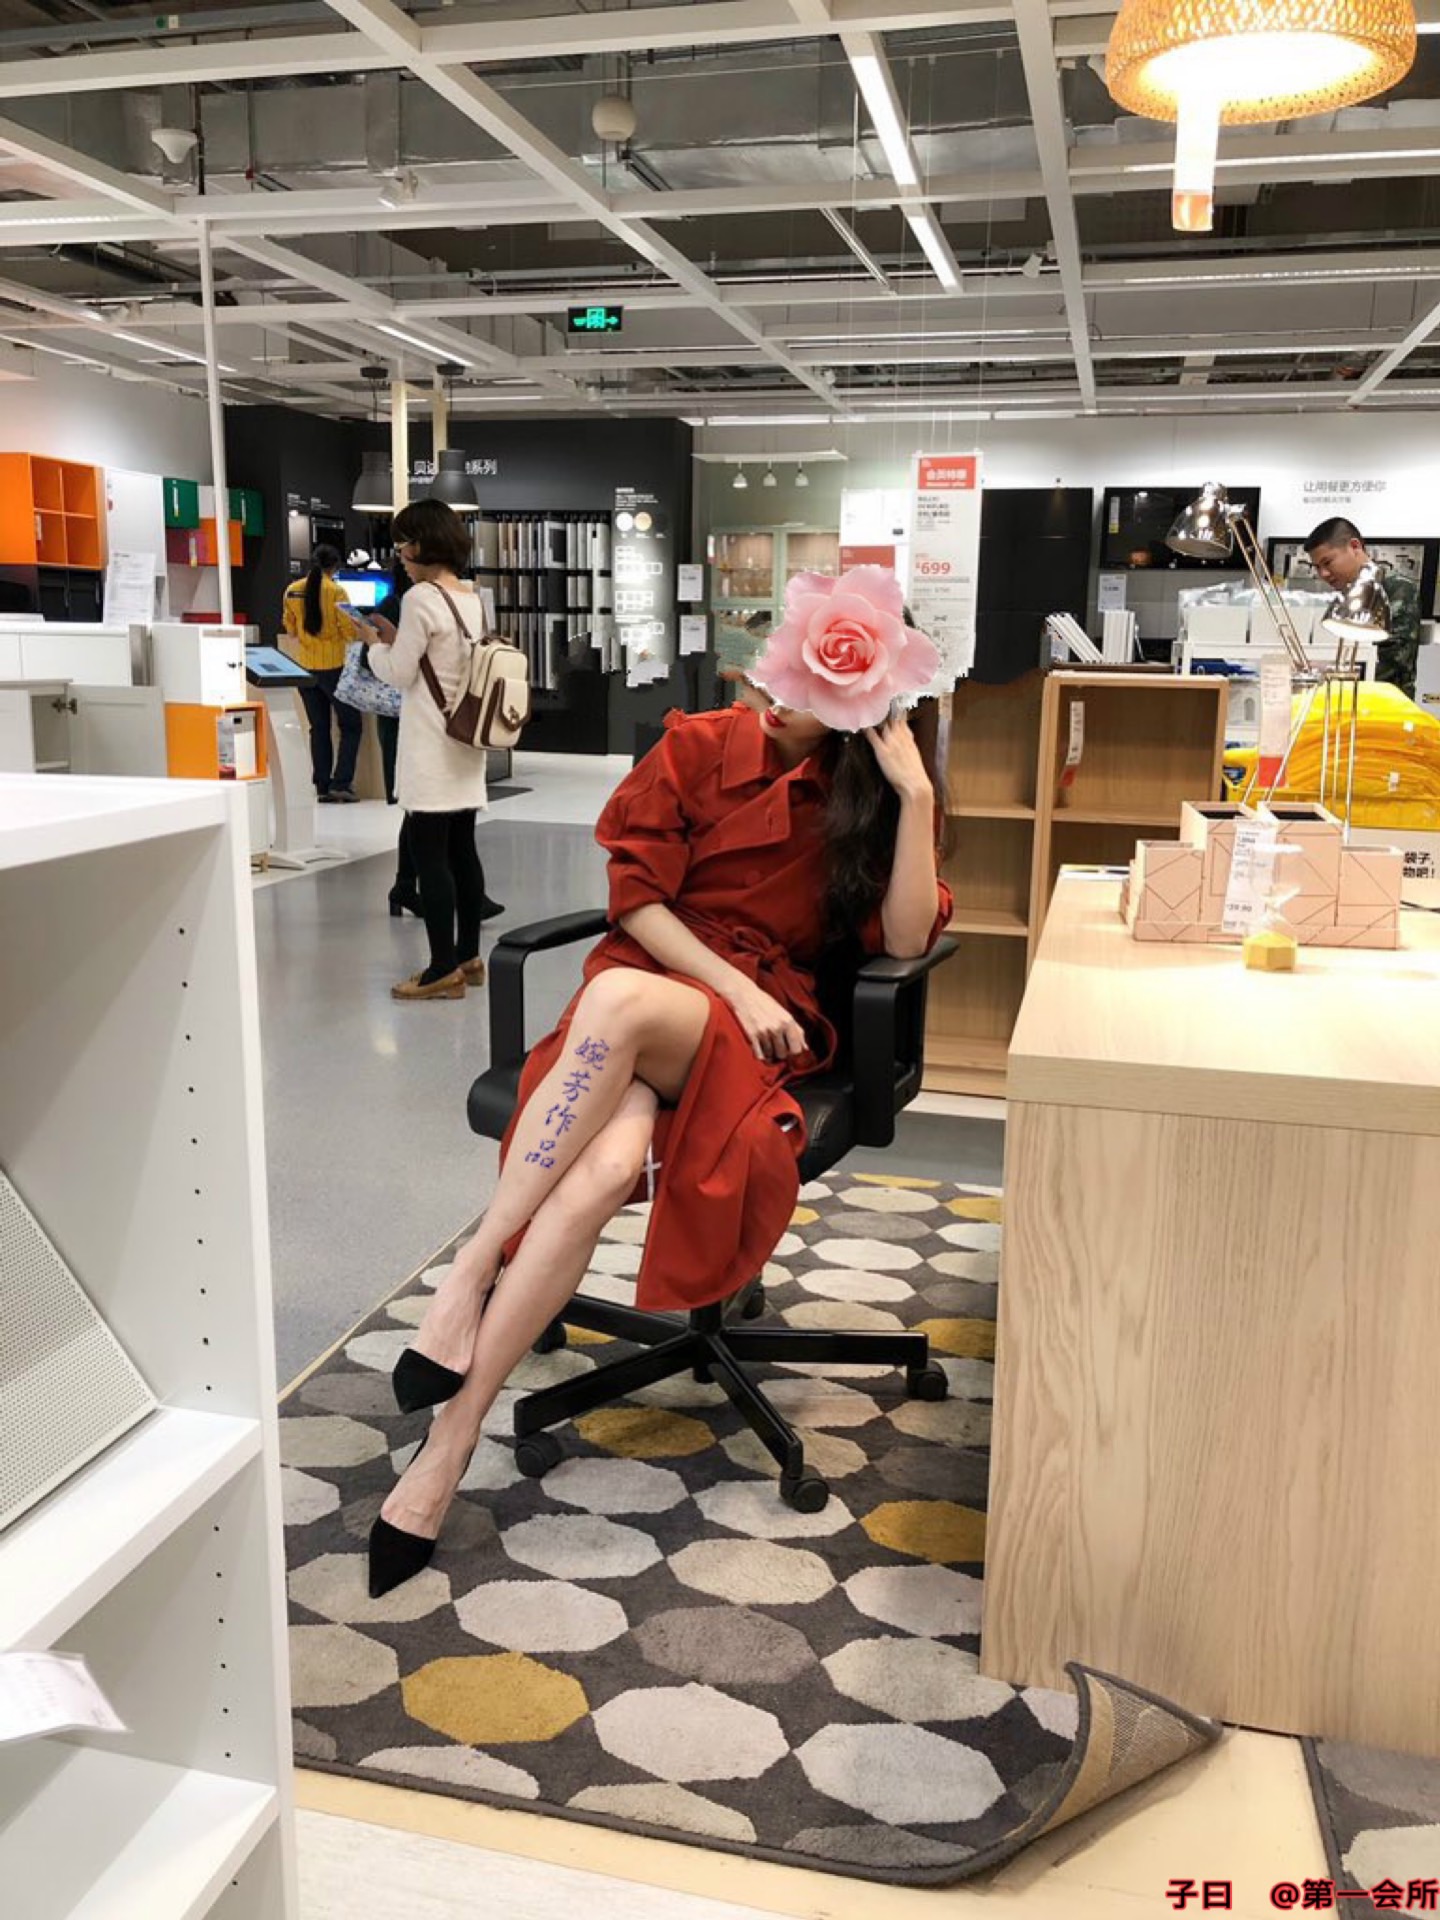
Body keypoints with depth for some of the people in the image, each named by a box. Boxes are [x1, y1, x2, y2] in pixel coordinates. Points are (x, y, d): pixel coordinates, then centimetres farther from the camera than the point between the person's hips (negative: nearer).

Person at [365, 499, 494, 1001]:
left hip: (431, 749, -9)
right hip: (466, 741, 9)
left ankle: (444, 970, -3)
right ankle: (468, 957, 18)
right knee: (462, 849, 12)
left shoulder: (420, 598, -14)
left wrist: (376, 645, 7)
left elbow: (399, 674, -10)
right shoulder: (472, 597, 11)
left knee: (429, 854, -5)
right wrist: (398, 638, 16)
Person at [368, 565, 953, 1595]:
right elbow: (636, 892, 2)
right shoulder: (701, 745, 8)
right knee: (601, 1170, -36)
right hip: (648, 981, 1)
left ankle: (472, 1275, -29)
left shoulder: (869, 798, 10)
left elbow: (905, 941, -3)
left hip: (762, 1027, -1)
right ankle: (447, 1453, -28)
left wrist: (916, 793, -11)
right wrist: (736, 988, -10)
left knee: (621, 1000, -39)